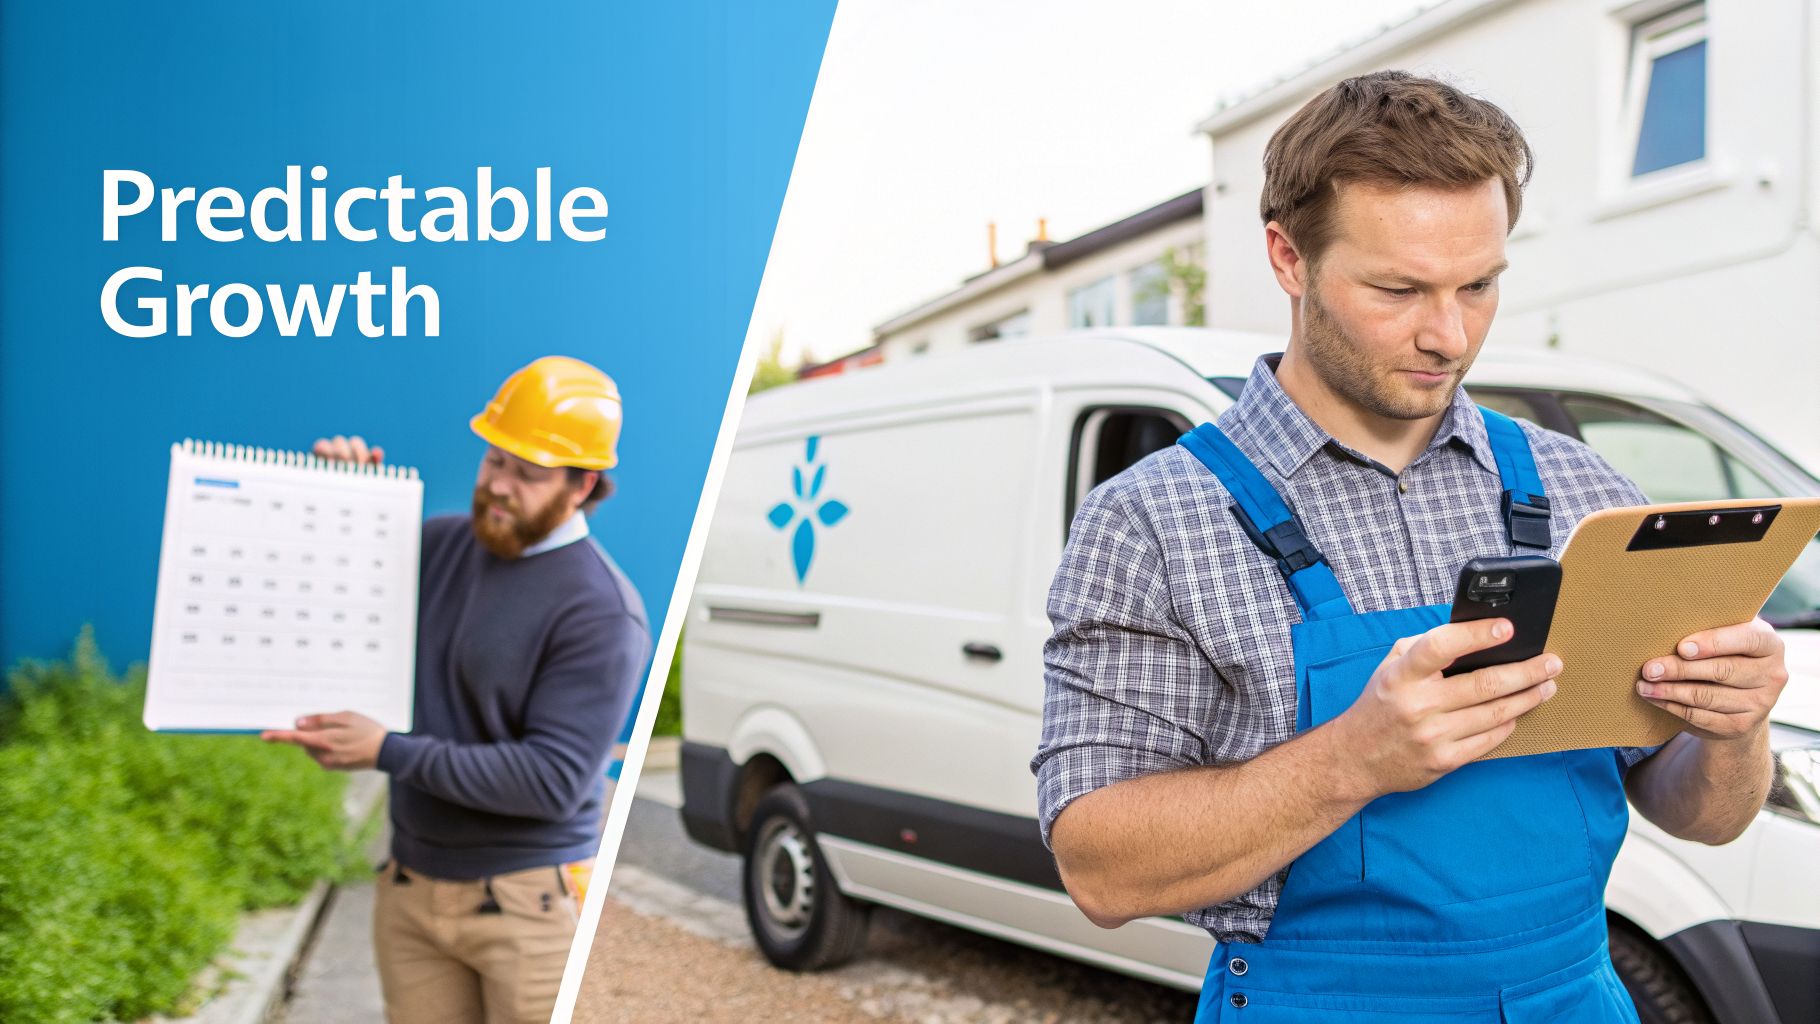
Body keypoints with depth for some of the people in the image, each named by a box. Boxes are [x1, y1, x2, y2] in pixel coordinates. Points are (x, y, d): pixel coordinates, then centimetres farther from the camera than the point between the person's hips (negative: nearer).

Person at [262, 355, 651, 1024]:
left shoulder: (603, 612, -16)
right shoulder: (440, 544, 5)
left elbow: (554, 779, -21)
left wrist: (389, 753, -22)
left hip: (526, 904, -6)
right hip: (409, 891, 6)